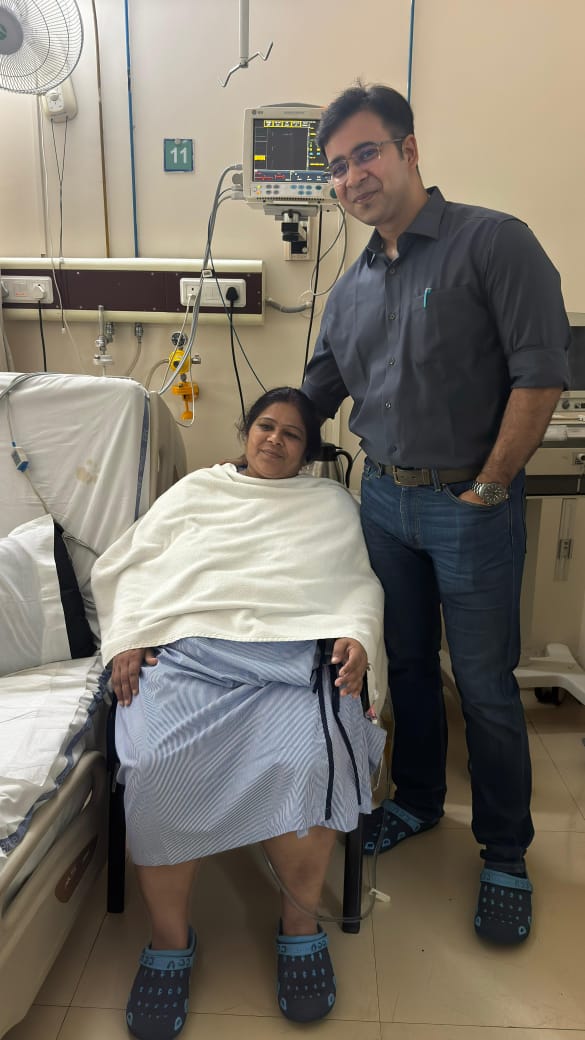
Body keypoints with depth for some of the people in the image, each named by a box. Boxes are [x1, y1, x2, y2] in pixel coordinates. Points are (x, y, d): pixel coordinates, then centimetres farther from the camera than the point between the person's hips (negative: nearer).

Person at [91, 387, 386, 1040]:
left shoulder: (330, 502, 27)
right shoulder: (195, 489, 27)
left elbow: (359, 585, 16)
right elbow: (128, 566, 19)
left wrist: (357, 638, -6)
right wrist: (125, 640, 2)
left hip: (299, 651, 0)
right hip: (184, 645, 1)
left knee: (308, 764, -31)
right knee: (158, 766, -29)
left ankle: (301, 924, -3)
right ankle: (169, 937, -5)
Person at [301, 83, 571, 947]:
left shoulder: (493, 242, -9)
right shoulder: (353, 287, 11)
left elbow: (541, 375, -16)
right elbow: (315, 394, 18)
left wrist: (486, 489, -13)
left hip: (472, 506, -5)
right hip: (383, 499, 6)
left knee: (486, 686, 5)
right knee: (407, 665, 18)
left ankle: (505, 855, 26)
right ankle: (417, 800, 40)